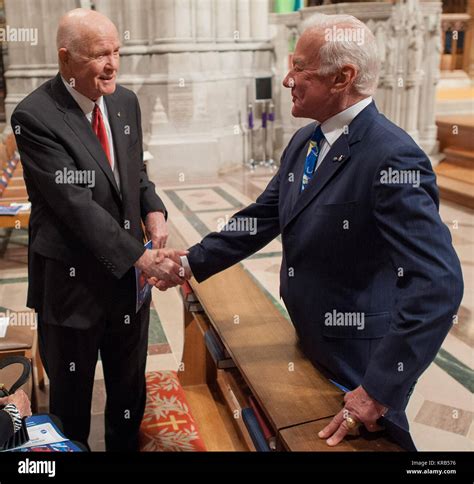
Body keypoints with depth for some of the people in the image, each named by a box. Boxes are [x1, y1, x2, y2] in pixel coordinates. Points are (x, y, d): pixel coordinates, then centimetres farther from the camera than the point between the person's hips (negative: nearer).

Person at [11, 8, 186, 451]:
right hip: (73, 282, -5)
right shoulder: (34, 116, -17)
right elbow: (75, 204, -23)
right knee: (71, 399, 16)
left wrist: (153, 210, -7)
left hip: (129, 275, 6)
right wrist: (142, 256, -26)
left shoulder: (126, 102, 3)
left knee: (130, 391, 21)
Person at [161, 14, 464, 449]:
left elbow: (438, 282, -31)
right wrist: (192, 262, 6)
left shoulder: (393, 158, -26)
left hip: (363, 364, -8)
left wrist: (380, 388, -30)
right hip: (310, 347, 8)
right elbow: (261, 218, 10)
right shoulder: (304, 142, 2)